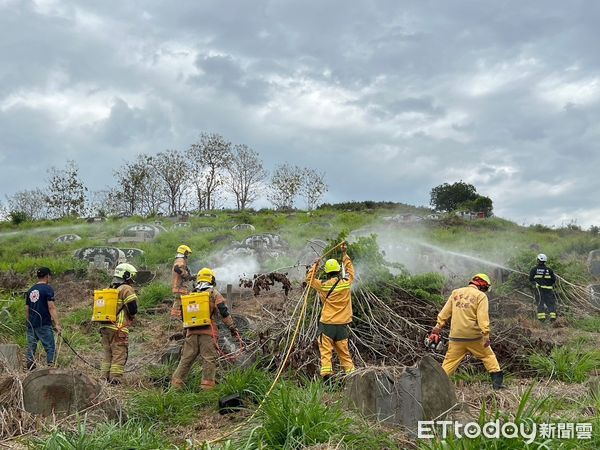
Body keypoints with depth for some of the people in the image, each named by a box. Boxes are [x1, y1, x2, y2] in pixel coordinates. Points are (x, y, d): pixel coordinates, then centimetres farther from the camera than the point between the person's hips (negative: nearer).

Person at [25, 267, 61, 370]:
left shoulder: (30, 290, 14)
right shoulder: (48, 288, -6)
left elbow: (27, 309, 17)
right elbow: (51, 307, -15)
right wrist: (57, 324, -18)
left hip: (31, 325, 7)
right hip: (44, 325, -6)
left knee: (31, 348, 11)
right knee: (50, 348, -3)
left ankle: (30, 369, 13)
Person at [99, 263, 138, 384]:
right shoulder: (126, 289, -7)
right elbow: (133, 309, -13)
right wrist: (130, 316, 8)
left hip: (104, 326, 8)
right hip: (118, 328, -8)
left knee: (107, 353, 16)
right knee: (119, 355, -4)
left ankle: (104, 378, 18)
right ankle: (115, 379, -7)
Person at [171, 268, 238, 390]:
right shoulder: (213, 293, 2)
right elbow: (224, 311, -6)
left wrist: (186, 330, 32)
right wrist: (232, 327, -3)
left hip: (192, 331, 5)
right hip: (208, 331, -5)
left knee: (186, 357, 11)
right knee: (209, 359, 0)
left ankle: (176, 383, 13)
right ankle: (207, 385, -1)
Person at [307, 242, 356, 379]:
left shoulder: (324, 286, -6)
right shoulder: (347, 282, -2)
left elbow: (310, 278, 12)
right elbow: (350, 269, 19)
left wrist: (315, 265, 18)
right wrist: (345, 254, 28)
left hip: (327, 324, -3)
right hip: (342, 324, 3)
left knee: (326, 350, -4)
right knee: (344, 351, 12)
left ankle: (326, 371, -16)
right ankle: (350, 371, 9)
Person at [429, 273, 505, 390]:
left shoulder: (455, 293, 10)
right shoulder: (481, 296, -3)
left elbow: (444, 313, 9)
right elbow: (483, 318, -13)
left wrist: (436, 330, 12)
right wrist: (486, 336, -14)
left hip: (456, 337, 3)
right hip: (474, 336, -3)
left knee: (449, 362, 9)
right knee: (488, 356, 17)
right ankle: (497, 381, 17)